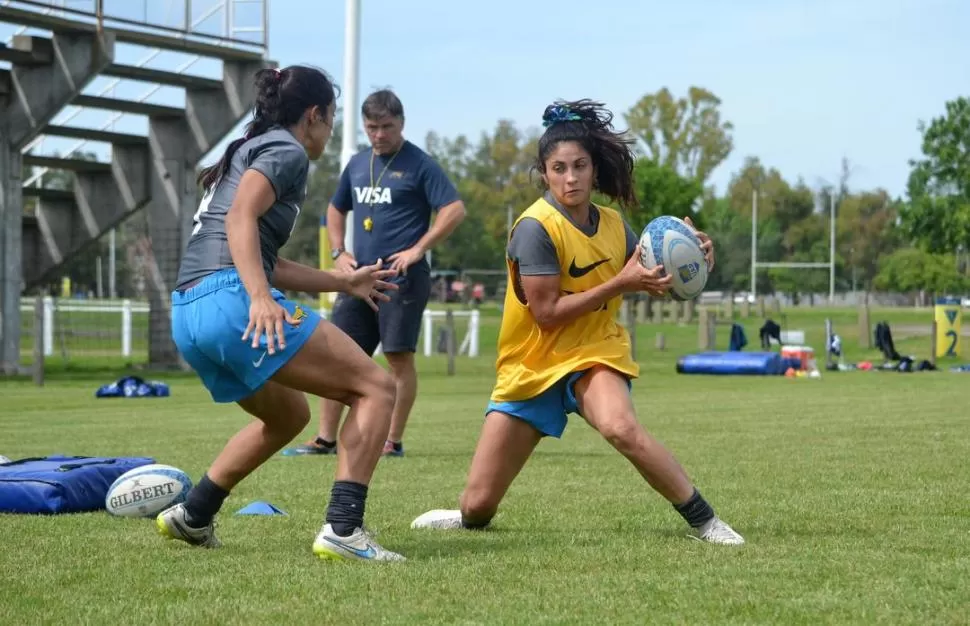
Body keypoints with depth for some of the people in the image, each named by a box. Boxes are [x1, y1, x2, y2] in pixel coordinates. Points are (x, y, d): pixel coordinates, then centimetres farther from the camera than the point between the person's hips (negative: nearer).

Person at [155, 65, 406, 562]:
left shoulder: (246, 151, 29)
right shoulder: (286, 151, 1)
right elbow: (240, 217, -17)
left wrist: (344, 282, 39)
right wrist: (260, 297, -30)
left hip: (187, 315, 10)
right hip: (231, 299, -10)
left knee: (289, 415, 30)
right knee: (375, 387, -7)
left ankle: (190, 516, 29)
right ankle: (342, 531, -20)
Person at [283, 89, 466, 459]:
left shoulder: (420, 165, -5)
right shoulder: (357, 165, 14)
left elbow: (455, 210, -13)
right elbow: (336, 209, 28)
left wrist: (418, 249, -16)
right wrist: (338, 253, 13)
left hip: (402, 278, -6)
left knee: (399, 358, -3)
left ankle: (393, 442, 4)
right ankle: (325, 439, 9)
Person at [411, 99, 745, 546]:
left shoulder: (612, 224, 0)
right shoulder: (535, 227, -17)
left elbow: (647, 279, 14)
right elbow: (547, 312, -21)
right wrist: (621, 283, -24)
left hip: (593, 354, 2)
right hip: (530, 366, -2)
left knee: (620, 427, -36)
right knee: (478, 504, 0)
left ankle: (704, 521, -25)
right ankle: (471, 518, 39)